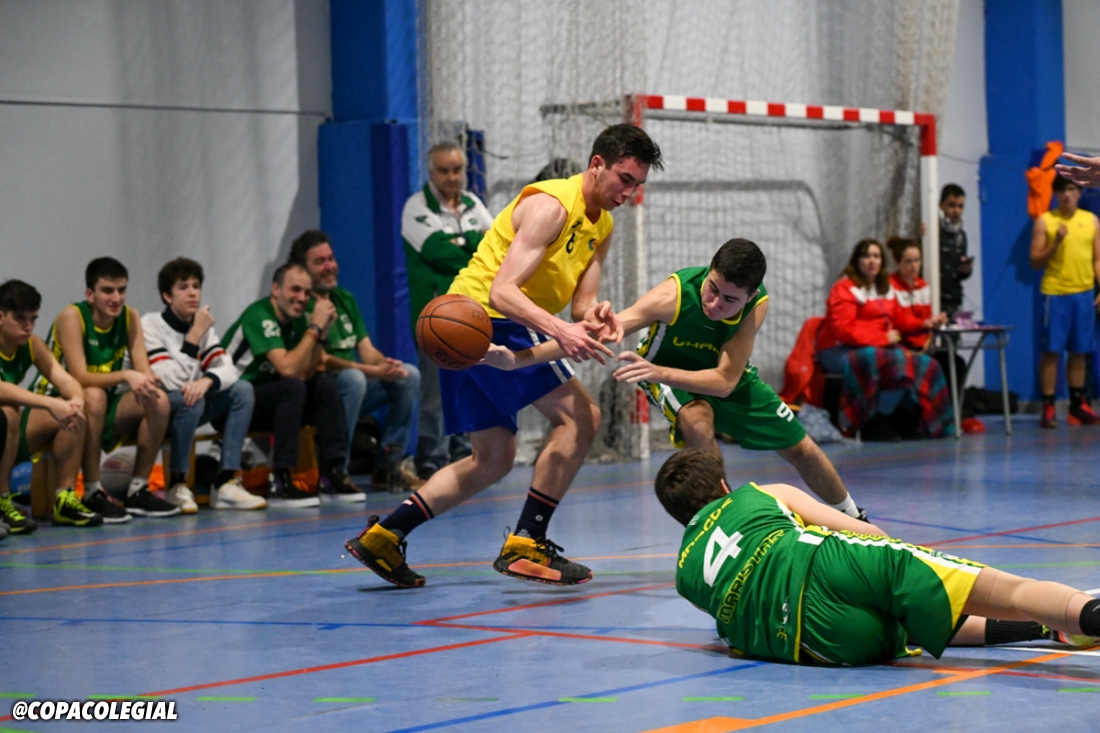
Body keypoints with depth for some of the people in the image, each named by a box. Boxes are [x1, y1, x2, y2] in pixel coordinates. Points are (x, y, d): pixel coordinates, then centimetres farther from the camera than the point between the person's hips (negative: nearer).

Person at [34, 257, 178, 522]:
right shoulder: (72, 317, -18)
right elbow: (80, 378, -26)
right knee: (94, 396, -37)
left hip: (104, 411, 6)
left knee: (158, 400, -17)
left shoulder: (130, 317, -1)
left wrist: (147, 381, -33)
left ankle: (138, 491, -7)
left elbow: (144, 371, -9)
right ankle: (93, 494, -29)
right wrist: (125, 376, -39)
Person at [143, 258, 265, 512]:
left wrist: (207, 380, -29)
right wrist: (195, 335, -25)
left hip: (190, 407, 7)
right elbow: (172, 382, -25)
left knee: (242, 390, -12)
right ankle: (176, 485, -20)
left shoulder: (202, 326, 5)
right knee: (189, 399, -35)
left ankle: (227, 483, -16)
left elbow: (228, 370, -6)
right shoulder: (150, 326, -15)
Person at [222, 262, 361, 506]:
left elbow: (308, 373, 0)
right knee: (292, 388, -30)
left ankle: (333, 473, -6)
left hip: (266, 400, 8)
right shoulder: (260, 317, -20)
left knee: (327, 384, -5)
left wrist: (322, 331, -11)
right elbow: (288, 369, -29)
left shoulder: (296, 318, 5)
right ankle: (281, 484, -32)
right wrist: (314, 328, -23)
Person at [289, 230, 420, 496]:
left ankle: (391, 466, -1)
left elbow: (367, 351, 11)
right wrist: (374, 371, -27)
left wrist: (386, 364, -13)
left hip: (354, 390, 8)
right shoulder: (301, 306, -12)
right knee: (353, 378, -36)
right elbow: (321, 362, -20)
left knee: (409, 376, -4)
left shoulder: (344, 299, 15)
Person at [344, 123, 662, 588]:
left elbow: (583, 302, 5)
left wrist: (595, 318, -19)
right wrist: (559, 331, -39)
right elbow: (502, 291, -26)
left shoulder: (602, 226, 13)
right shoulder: (551, 205, -17)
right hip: (484, 315, -10)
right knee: (579, 415, -13)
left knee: (493, 460, 15)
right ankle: (525, 546, -12)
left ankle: (383, 537, 15)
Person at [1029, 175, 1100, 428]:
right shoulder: (1045, 221, 2)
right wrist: (1056, 243, -14)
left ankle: (1077, 406, 15)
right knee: (1050, 351, -4)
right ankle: (1048, 408, -2)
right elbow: (1035, 261, 0)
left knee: (1078, 352, 8)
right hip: (1054, 293, -3)